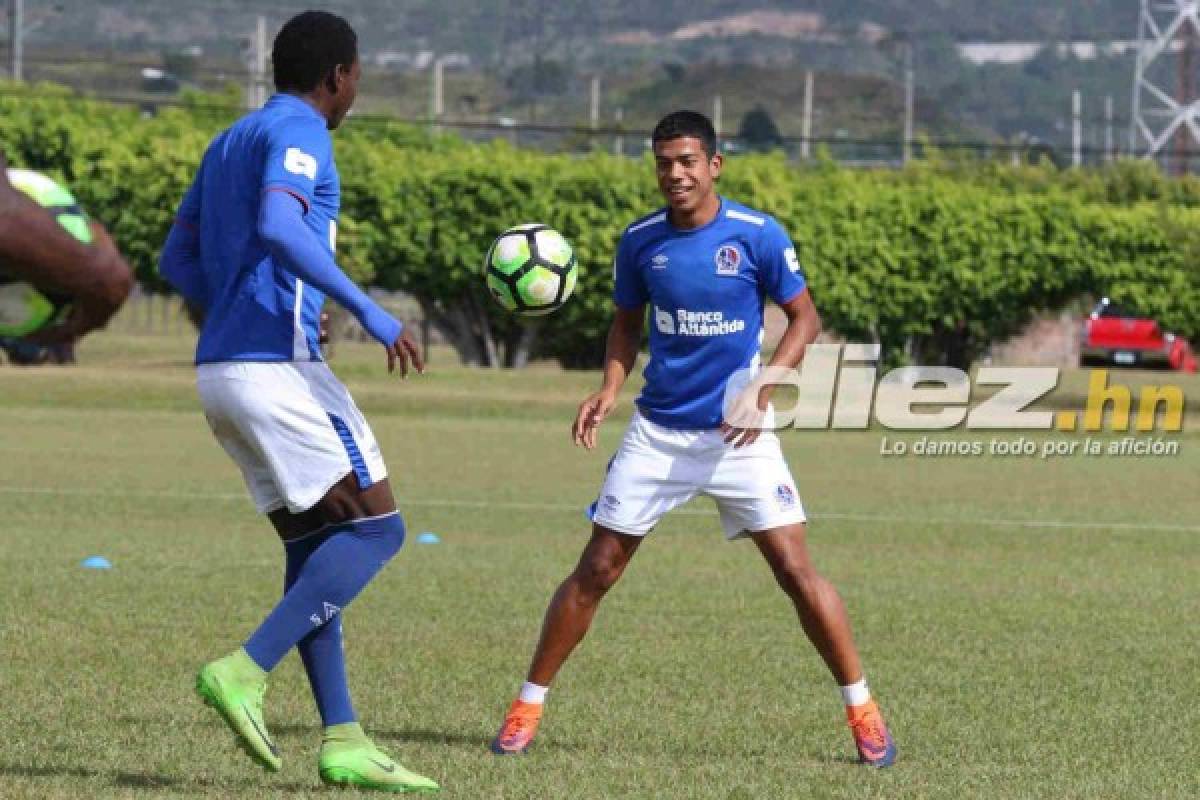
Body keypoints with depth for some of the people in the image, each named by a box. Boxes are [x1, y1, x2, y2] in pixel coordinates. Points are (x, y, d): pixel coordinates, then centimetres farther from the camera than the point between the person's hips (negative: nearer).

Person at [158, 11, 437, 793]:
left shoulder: (229, 143, 20)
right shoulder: (299, 134, -7)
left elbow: (178, 260, 24)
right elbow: (277, 226, -26)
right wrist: (369, 311, -25)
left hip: (224, 370, 9)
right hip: (278, 367, -9)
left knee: (314, 548, 9)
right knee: (376, 528, -7)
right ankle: (246, 671, -17)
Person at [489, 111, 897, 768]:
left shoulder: (757, 235, -10)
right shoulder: (640, 241, -2)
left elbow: (804, 318, -1)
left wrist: (764, 385, -15)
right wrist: (610, 388, -4)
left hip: (739, 434, -2)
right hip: (658, 433, 2)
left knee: (795, 569, -9)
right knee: (597, 569, 0)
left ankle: (862, 711, 3)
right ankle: (528, 706, 10)